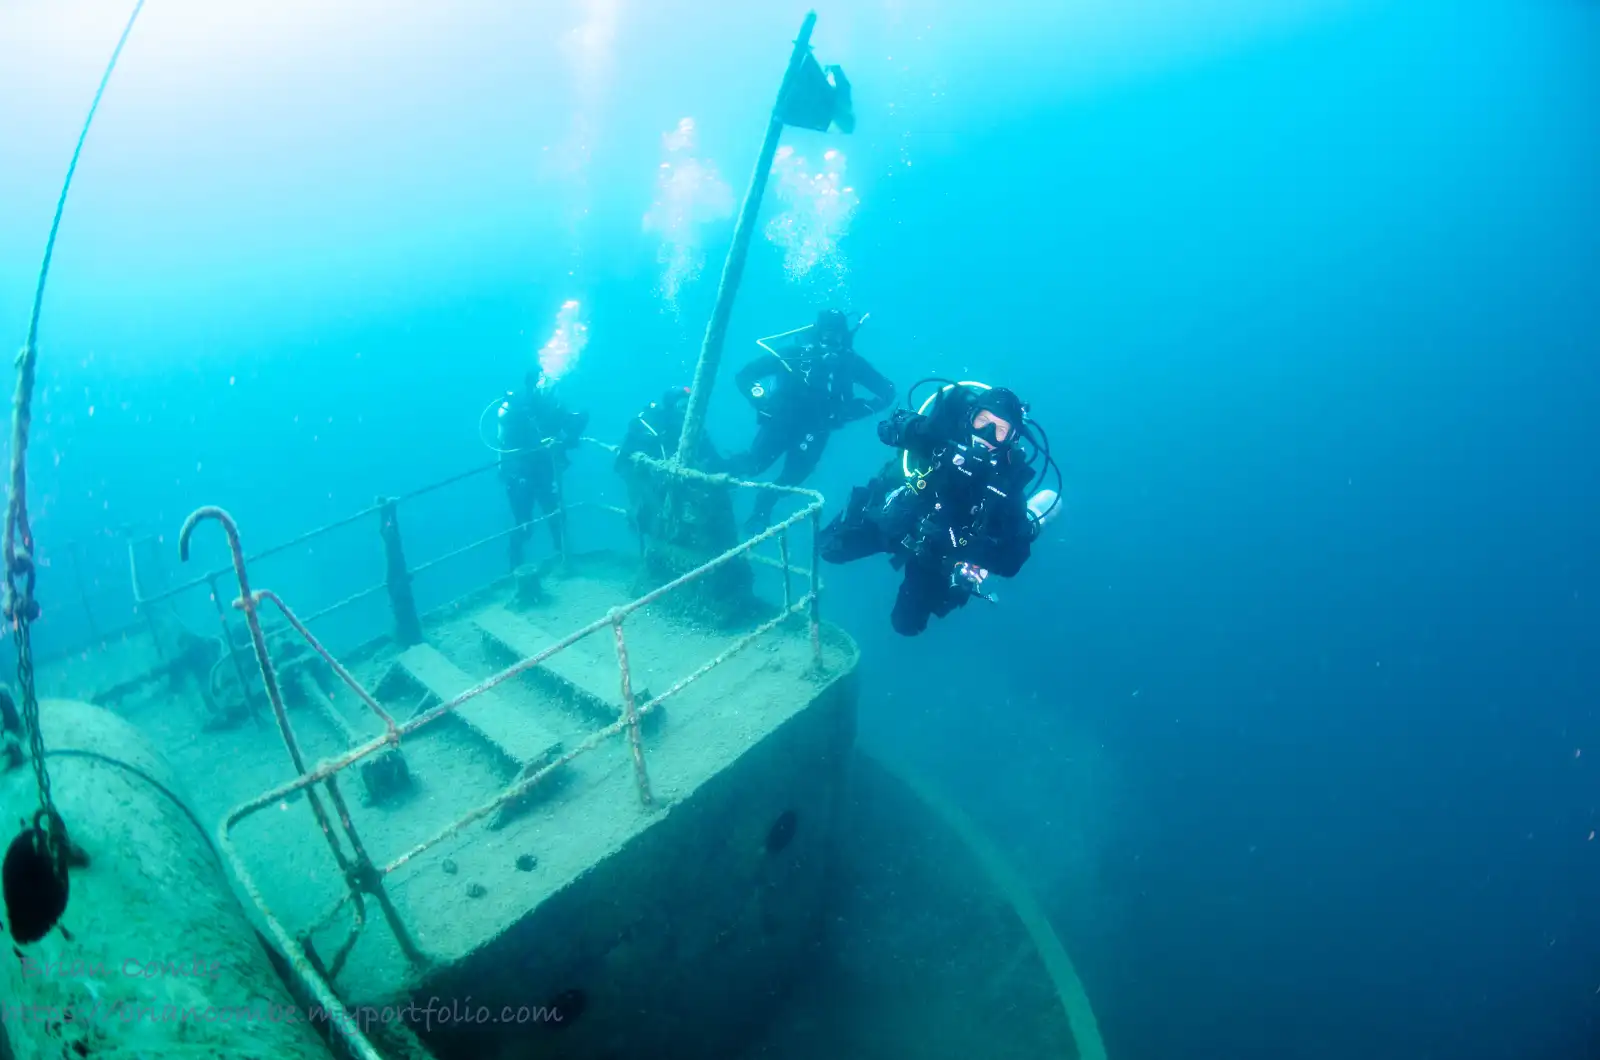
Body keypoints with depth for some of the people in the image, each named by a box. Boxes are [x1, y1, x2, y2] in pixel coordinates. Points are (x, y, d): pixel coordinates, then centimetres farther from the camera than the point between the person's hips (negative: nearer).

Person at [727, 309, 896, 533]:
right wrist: (763, 402, -27)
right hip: (780, 420, -2)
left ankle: (764, 502, 21)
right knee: (754, 464, -14)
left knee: (794, 476, -10)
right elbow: (744, 376, -13)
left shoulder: (850, 362, -12)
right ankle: (720, 476, 21)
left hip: (814, 428, 2)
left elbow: (887, 392, -6)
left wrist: (851, 412, -18)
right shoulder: (793, 353, -18)